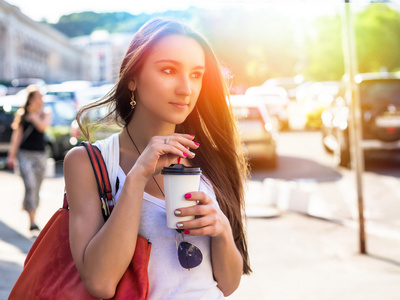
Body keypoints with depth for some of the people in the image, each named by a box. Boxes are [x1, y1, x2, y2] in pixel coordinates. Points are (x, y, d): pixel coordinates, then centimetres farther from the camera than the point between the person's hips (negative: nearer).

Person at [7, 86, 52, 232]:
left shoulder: (46, 114, 8)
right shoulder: (22, 114, 6)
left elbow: (43, 126, -12)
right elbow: (17, 134, 7)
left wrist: (33, 114, -6)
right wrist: (12, 155, 3)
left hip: (40, 154, 2)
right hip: (25, 154, -2)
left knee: (36, 189, 8)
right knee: (30, 186, -16)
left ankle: (32, 218, 23)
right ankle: (32, 222, -16)